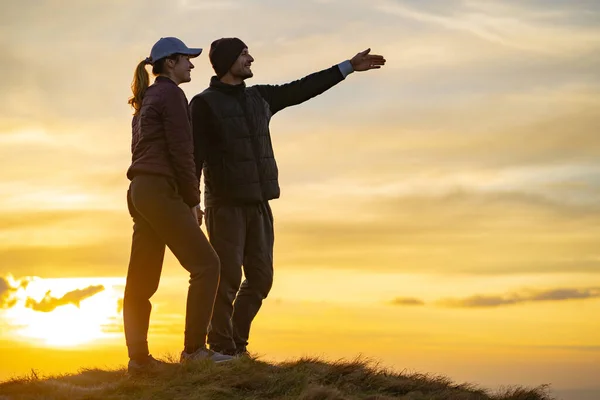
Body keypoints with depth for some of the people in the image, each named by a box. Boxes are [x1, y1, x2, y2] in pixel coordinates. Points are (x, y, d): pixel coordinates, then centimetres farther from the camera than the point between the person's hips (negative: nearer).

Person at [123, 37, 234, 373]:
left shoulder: (146, 100, 22)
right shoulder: (171, 95, -7)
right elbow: (181, 152, -13)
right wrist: (192, 201, -7)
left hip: (140, 191, 10)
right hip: (161, 190, -10)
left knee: (142, 278, 8)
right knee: (205, 264, -7)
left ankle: (138, 355, 8)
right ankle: (195, 348, -10)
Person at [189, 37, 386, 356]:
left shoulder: (259, 97, 13)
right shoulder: (204, 104, -7)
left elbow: (302, 89, 19)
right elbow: (193, 156, -12)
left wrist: (349, 66, 21)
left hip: (258, 204, 7)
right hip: (225, 204, -7)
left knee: (260, 278, 5)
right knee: (228, 278, -9)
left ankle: (237, 346, 17)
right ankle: (221, 350, 0)